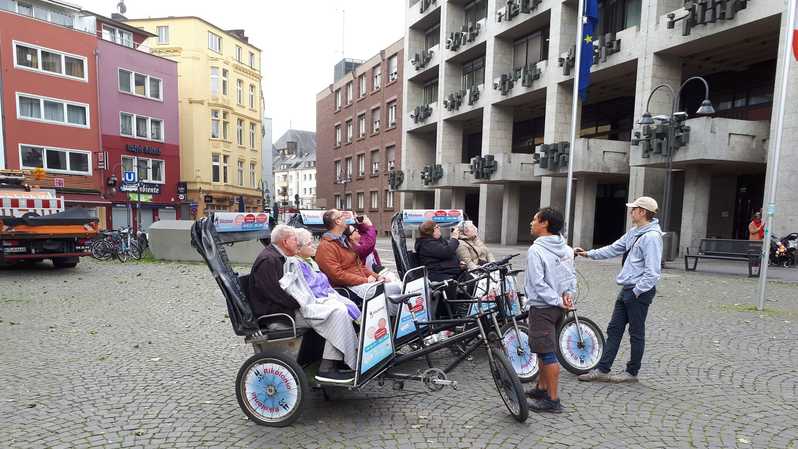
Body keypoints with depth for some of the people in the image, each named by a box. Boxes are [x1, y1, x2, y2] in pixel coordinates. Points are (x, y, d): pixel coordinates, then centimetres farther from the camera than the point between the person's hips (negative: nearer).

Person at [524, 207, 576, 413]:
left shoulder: (536, 250, -19)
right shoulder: (566, 249, 5)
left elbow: (538, 284, -22)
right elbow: (572, 274, 10)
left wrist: (558, 300, -16)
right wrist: (568, 294, -1)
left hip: (542, 308, -8)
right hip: (556, 308, 8)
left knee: (547, 354, 0)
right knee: (544, 351, 20)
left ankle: (553, 400, 9)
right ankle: (542, 388, 33)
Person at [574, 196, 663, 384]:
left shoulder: (651, 236, -18)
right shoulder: (634, 232, 11)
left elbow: (652, 272, -22)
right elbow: (614, 249, 19)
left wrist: (637, 291, -19)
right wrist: (589, 254, 14)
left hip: (640, 291, -9)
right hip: (627, 289, 9)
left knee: (636, 333, 6)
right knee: (614, 329, 10)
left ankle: (632, 372, 21)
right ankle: (602, 370, 15)